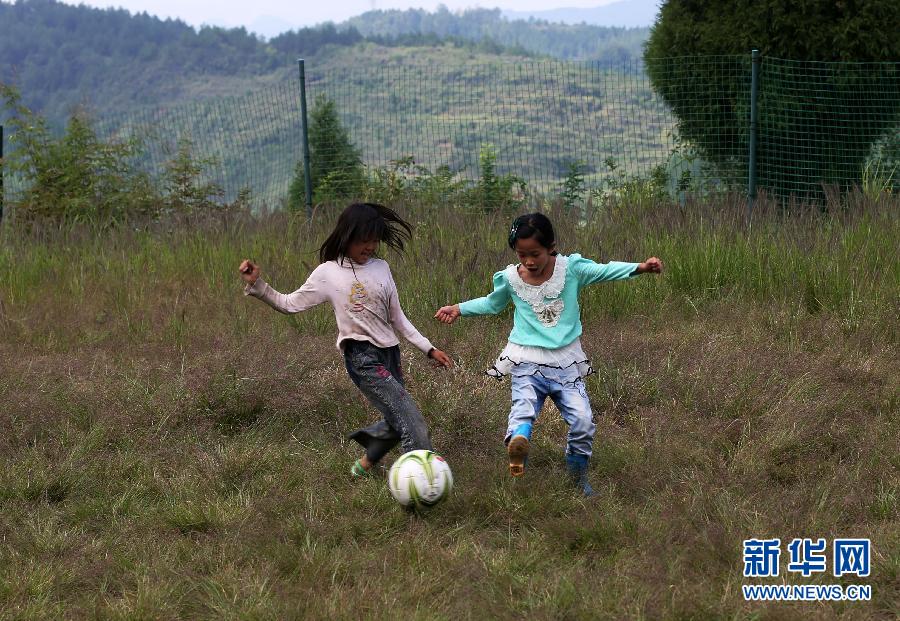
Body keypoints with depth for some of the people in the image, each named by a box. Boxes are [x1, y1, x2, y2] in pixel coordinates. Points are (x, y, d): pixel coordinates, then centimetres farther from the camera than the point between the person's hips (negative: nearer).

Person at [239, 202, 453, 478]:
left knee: (396, 424, 11)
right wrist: (256, 285, -10)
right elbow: (289, 304, 4)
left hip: (390, 352, 6)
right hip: (362, 357, -6)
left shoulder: (381, 267, 9)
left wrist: (429, 349, 12)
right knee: (412, 421, -17)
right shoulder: (328, 273, -4)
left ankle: (365, 464, 35)